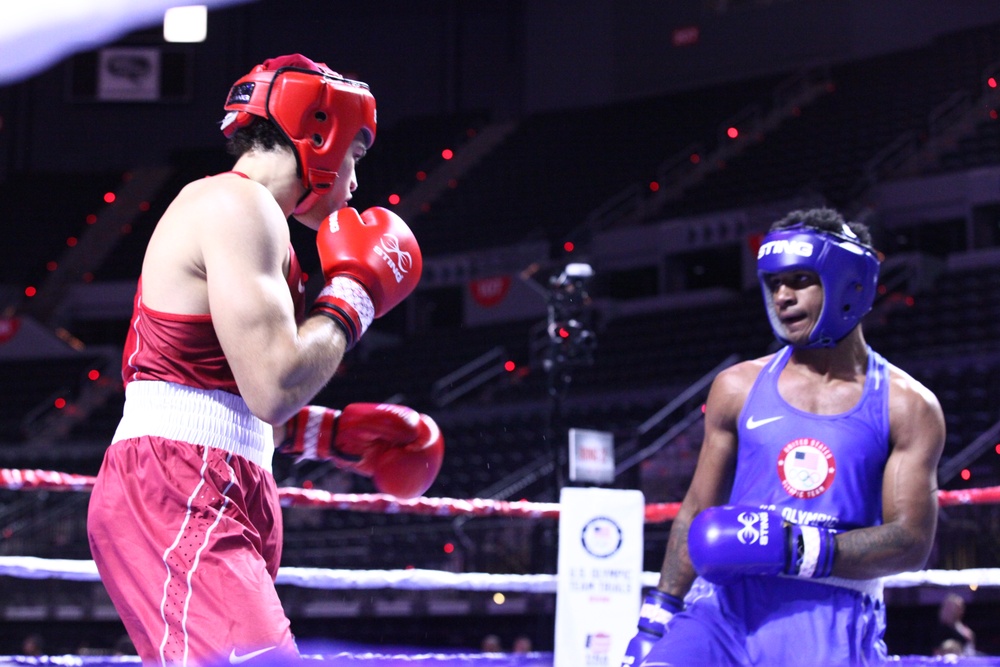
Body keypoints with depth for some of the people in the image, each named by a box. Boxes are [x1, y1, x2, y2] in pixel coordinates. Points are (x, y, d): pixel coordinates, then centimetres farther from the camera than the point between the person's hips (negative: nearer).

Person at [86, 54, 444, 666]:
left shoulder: (215, 206, 27)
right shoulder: (240, 203, -5)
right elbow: (274, 387, -15)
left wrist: (333, 433, 27)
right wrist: (354, 294, 0)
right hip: (179, 494, -11)